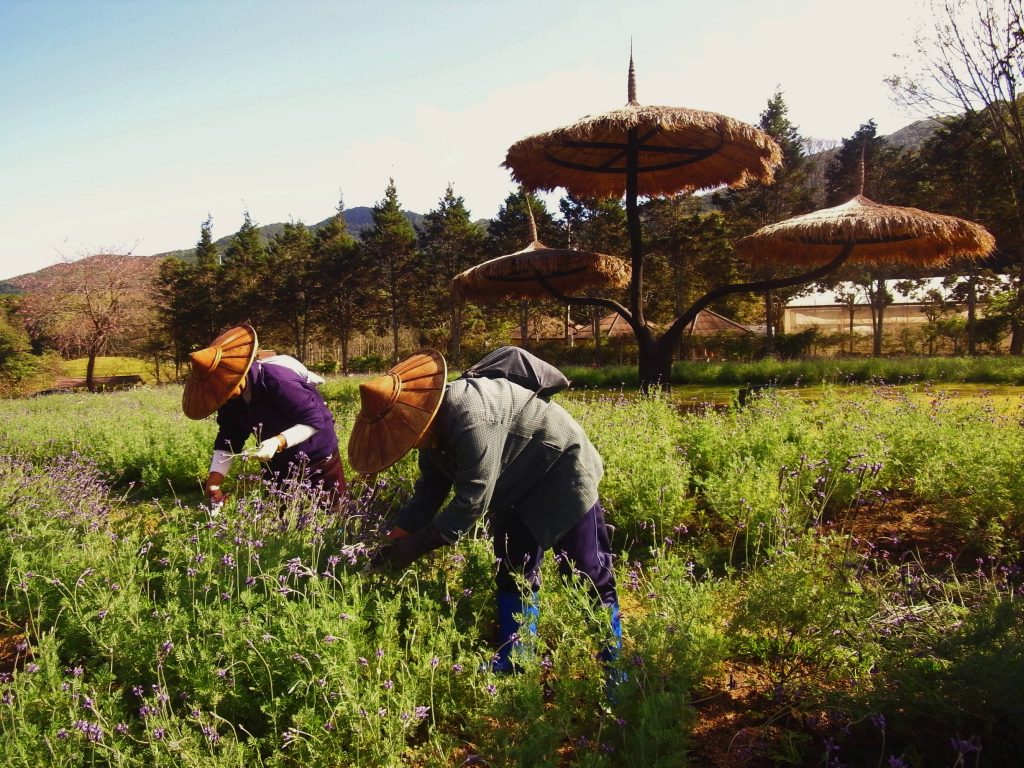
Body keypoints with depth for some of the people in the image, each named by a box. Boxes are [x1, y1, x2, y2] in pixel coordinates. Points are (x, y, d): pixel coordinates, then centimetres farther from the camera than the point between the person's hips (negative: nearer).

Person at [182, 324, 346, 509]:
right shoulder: (230, 398, -11)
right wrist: (214, 478, -21)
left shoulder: (277, 381, -34)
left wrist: (278, 442, -43)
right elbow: (227, 438, -7)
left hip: (317, 459, -6)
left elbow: (315, 420, -32)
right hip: (277, 465, 6)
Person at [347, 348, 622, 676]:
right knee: (512, 571, 10)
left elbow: (472, 501, -34)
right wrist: (399, 533, -10)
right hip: (518, 487, 10)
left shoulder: (473, 423, -37)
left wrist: (416, 545, -28)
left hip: (561, 472, -9)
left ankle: (609, 662, 12)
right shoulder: (436, 428, -5)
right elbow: (431, 487, 3)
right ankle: (513, 662, 22)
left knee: (587, 571, -1)